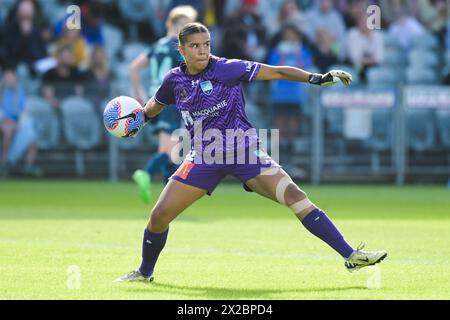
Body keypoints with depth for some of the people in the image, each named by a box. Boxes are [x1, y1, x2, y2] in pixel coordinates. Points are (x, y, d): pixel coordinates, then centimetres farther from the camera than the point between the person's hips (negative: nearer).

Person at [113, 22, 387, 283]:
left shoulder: (228, 69, -9)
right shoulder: (175, 80, 2)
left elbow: (275, 72, -10)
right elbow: (156, 105, 25)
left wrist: (317, 79, -17)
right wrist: (140, 116, 5)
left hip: (243, 150, -3)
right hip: (203, 157, 3)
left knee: (294, 195, -19)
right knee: (159, 216, -4)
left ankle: (350, 256, -20)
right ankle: (144, 273, 24)